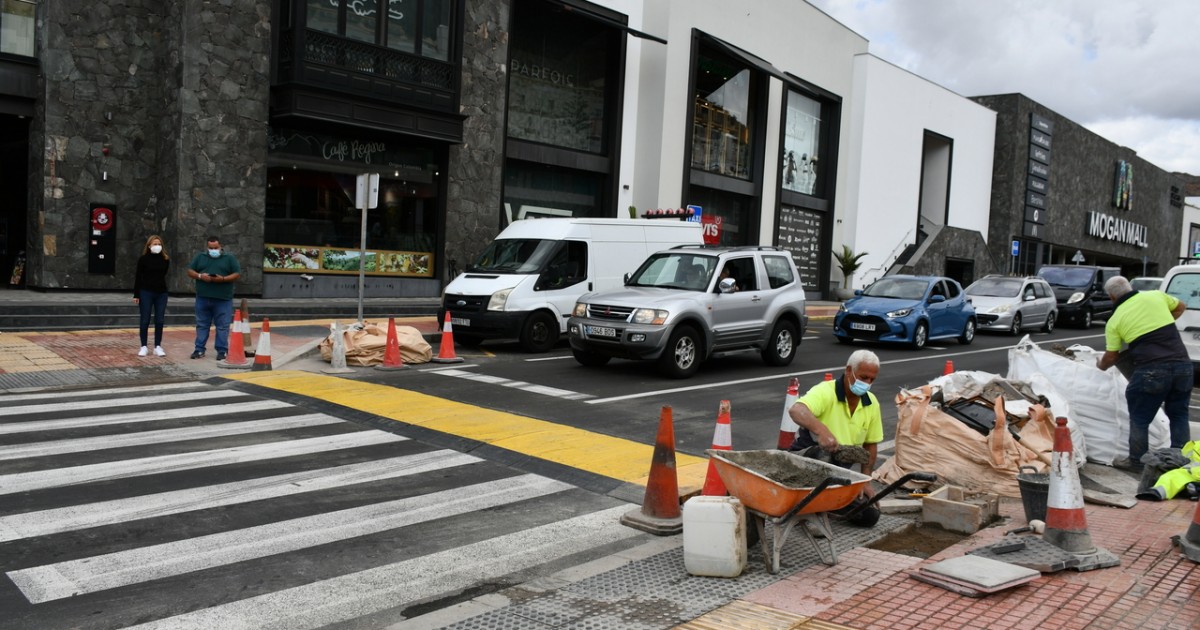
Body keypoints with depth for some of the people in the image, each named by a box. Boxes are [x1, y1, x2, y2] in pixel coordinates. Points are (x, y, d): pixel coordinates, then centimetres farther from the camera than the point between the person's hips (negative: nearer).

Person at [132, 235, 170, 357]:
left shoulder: (165, 260, 3)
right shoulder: (143, 259, -4)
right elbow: (138, 277, -3)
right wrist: (136, 295, -6)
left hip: (161, 293, 2)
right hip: (146, 293, -2)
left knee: (159, 321, 4)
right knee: (145, 320, 3)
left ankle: (158, 346, 11)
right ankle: (144, 346, 10)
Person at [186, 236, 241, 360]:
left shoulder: (230, 258, 4)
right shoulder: (200, 257, 12)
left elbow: (237, 274, -1)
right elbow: (190, 271, 11)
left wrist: (223, 279, -16)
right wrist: (200, 276, -10)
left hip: (223, 299, -3)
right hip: (202, 298, 3)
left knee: (222, 326, -1)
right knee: (202, 325, 8)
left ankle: (222, 351, 4)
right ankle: (199, 350, 15)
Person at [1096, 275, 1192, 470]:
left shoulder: (1115, 320, 1)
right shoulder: (1156, 296, 8)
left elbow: (1111, 356, 8)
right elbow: (1180, 307, 29)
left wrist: (1101, 365, 28)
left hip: (1151, 371, -4)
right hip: (1182, 364, 4)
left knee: (1139, 418, 11)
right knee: (1179, 416, 19)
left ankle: (1137, 461, 19)